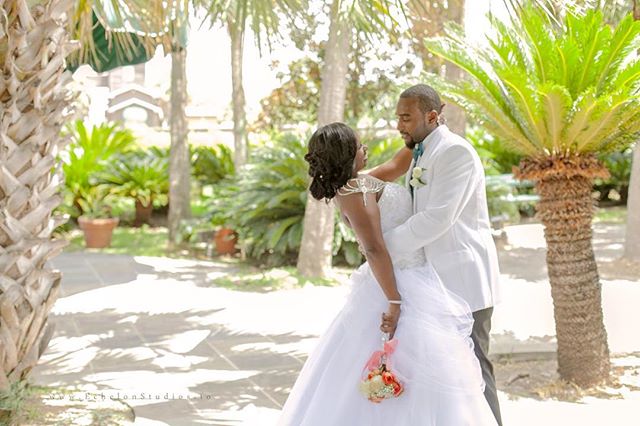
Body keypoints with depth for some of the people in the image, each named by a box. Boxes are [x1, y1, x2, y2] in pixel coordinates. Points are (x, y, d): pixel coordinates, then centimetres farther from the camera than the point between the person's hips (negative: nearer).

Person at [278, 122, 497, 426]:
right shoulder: (355, 191, -19)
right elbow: (374, 249, -25)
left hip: (405, 282, 10)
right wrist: (394, 302, -27)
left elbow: (396, 164, 24)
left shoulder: (355, 183, 10)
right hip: (402, 287, -10)